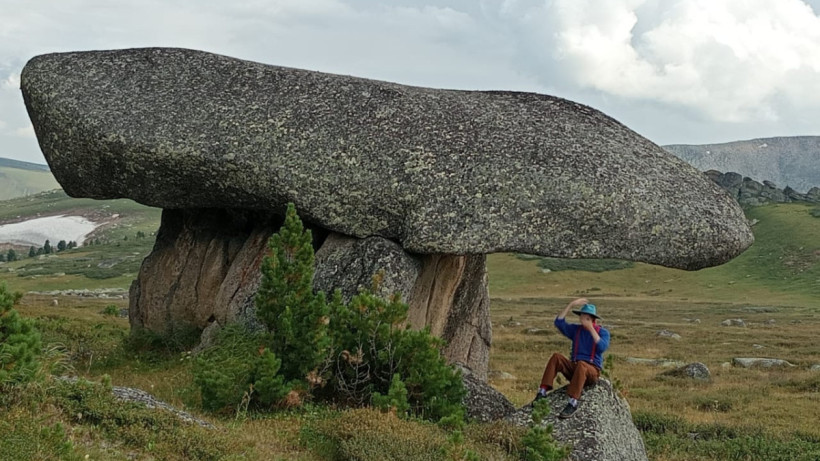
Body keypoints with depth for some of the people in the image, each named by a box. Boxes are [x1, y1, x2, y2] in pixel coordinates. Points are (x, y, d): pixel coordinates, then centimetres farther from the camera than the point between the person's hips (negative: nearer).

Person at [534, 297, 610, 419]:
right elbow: (559, 322, -5)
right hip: (574, 368, 4)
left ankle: (573, 403, -47)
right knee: (556, 357, -23)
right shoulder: (576, 329, 10)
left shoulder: (602, 332, 1)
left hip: (592, 371, -4)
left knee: (581, 364, -39)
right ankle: (542, 393, -30)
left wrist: (591, 329, -20)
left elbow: (602, 347, -19)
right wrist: (571, 305, -10)